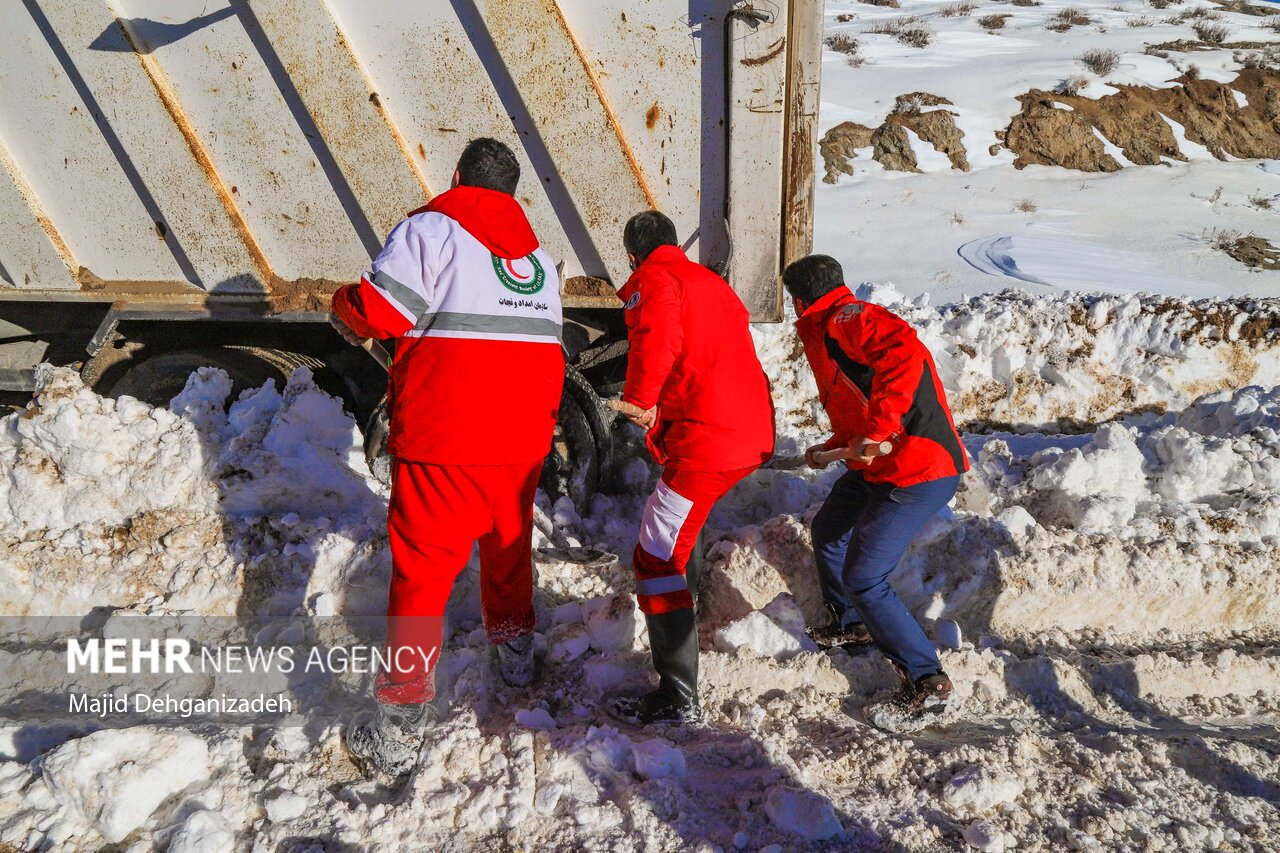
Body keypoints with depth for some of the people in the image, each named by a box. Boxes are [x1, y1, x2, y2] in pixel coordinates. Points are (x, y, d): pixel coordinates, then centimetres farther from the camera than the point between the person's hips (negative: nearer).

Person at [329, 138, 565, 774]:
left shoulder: (432, 229, -5)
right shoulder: (540, 259, 14)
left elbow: (378, 309, -15)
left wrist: (345, 311, 5)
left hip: (443, 438, -5)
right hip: (523, 437, 6)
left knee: (422, 567, 1)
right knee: (509, 544, 26)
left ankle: (400, 727, 4)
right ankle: (515, 650, 45)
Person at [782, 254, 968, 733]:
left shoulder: (842, 320, -14)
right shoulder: (827, 331, 19)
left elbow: (904, 352, -33)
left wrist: (876, 430, -34)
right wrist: (833, 447, 33)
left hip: (918, 471, -11)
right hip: (880, 463, 11)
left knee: (863, 578, -11)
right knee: (829, 532, 25)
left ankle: (929, 685, 2)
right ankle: (849, 624, 49)